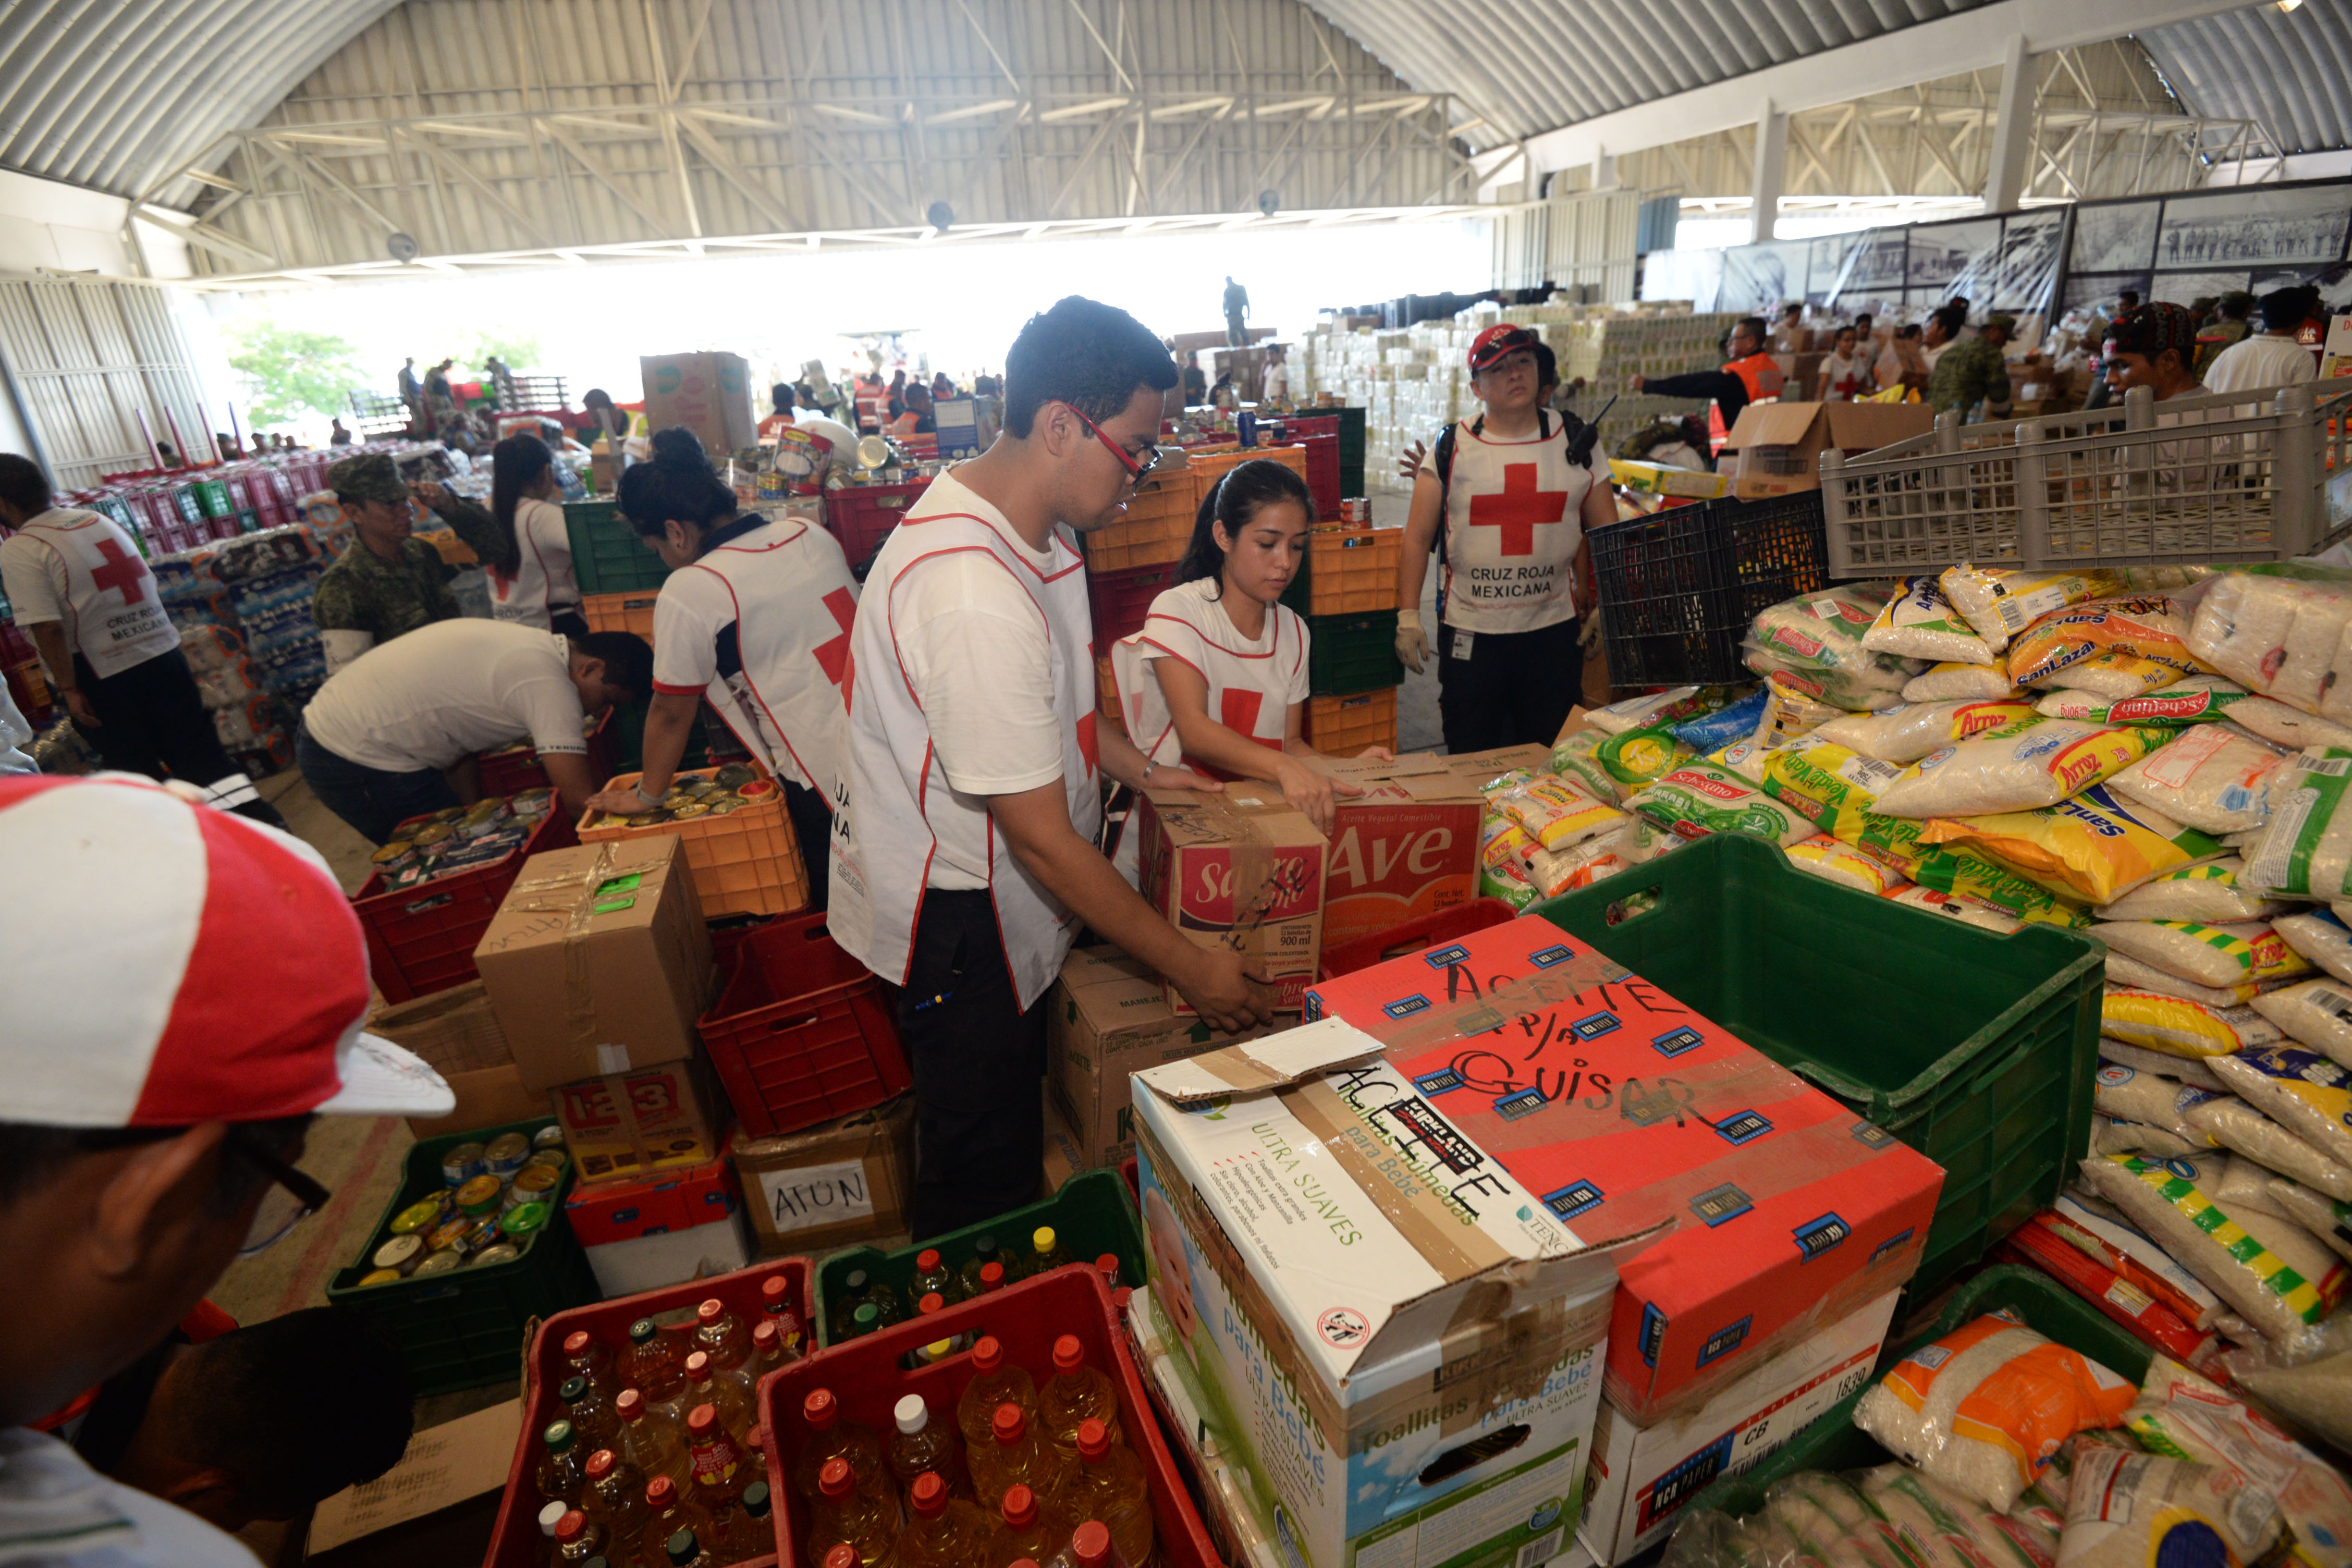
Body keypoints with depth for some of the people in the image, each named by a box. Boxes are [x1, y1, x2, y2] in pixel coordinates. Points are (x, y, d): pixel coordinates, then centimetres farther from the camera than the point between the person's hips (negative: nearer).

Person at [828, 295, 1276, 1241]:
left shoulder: (1033, 524, 0)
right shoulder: (974, 597, -34)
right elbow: (1043, 839, -30)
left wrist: (1143, 771, 4)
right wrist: (1188, 967, -20)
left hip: (1002, 887, 10)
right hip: (953, 913, -10)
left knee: (1013, 1128, 27)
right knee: (981, 1175, 10)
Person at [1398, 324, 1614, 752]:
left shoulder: (1575, 443, 5)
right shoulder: (1451, 450, -1)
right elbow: (1417, 539, 0)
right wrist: (1408, 616, -8)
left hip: (1554, 627, 2)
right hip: (1469, 632, -1)